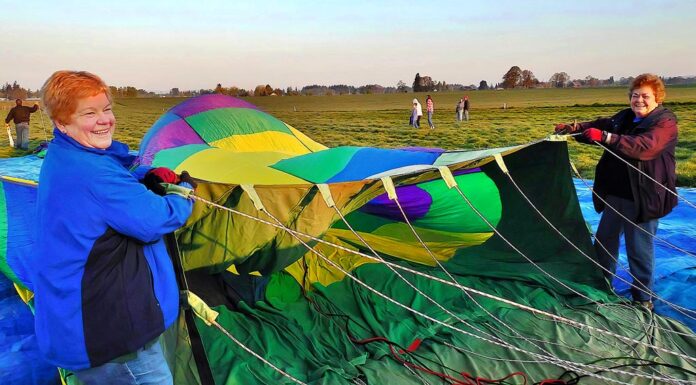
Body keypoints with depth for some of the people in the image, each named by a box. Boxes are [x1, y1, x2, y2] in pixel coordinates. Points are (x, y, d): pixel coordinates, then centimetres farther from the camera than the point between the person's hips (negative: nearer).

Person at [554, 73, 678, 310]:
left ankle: (643, 299, 22)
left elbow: (643, 147, -31)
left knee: (639, 250, 3)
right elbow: (600, 126, 20)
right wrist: (575, 129, -1)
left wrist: (605, 137, -40)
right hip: (615, 193, 7)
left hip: (643, 198, -7)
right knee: (604, 239, 17)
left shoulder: (665, 123, -14)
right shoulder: (624, 118, 9)